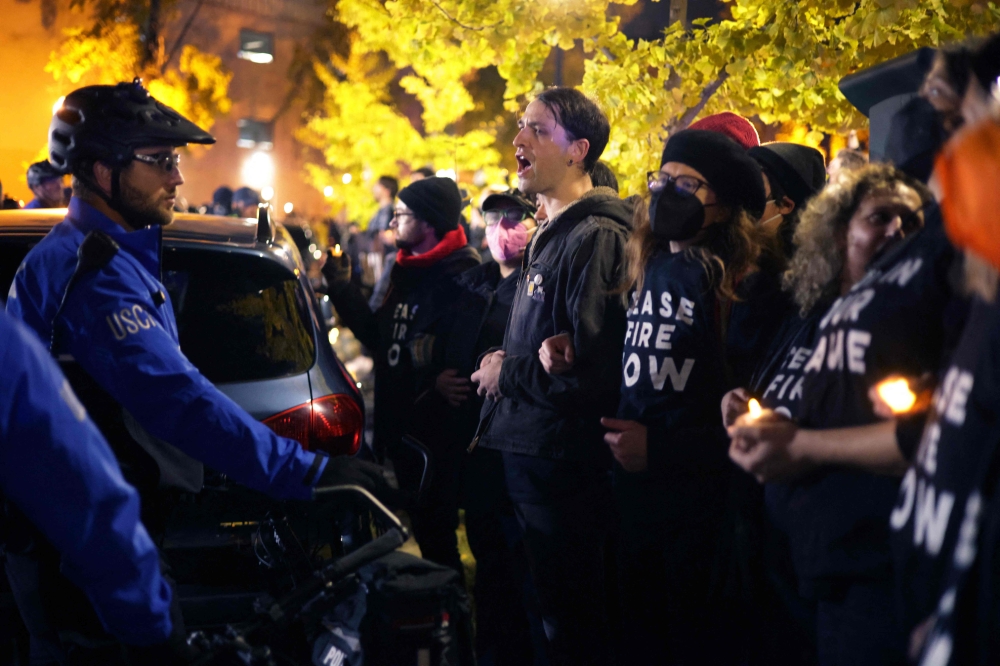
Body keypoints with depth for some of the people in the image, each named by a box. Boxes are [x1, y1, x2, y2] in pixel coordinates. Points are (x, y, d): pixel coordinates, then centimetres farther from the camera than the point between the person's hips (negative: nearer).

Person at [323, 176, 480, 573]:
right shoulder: (407, 270, 13)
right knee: (425, 528, 19)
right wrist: (341, 286, 15)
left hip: (438, 430, -9)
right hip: (402, 425, 9)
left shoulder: (460, 276, -18)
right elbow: (378, 335, 16)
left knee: (437, 530, 1)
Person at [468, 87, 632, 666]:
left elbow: (594, 372, -25)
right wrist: (497, 367, 8)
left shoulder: (596, 238, -17)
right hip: (526, 456, 10)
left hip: (564, 466, -10)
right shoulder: (550, 237, 15)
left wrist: (507, 374, -12)